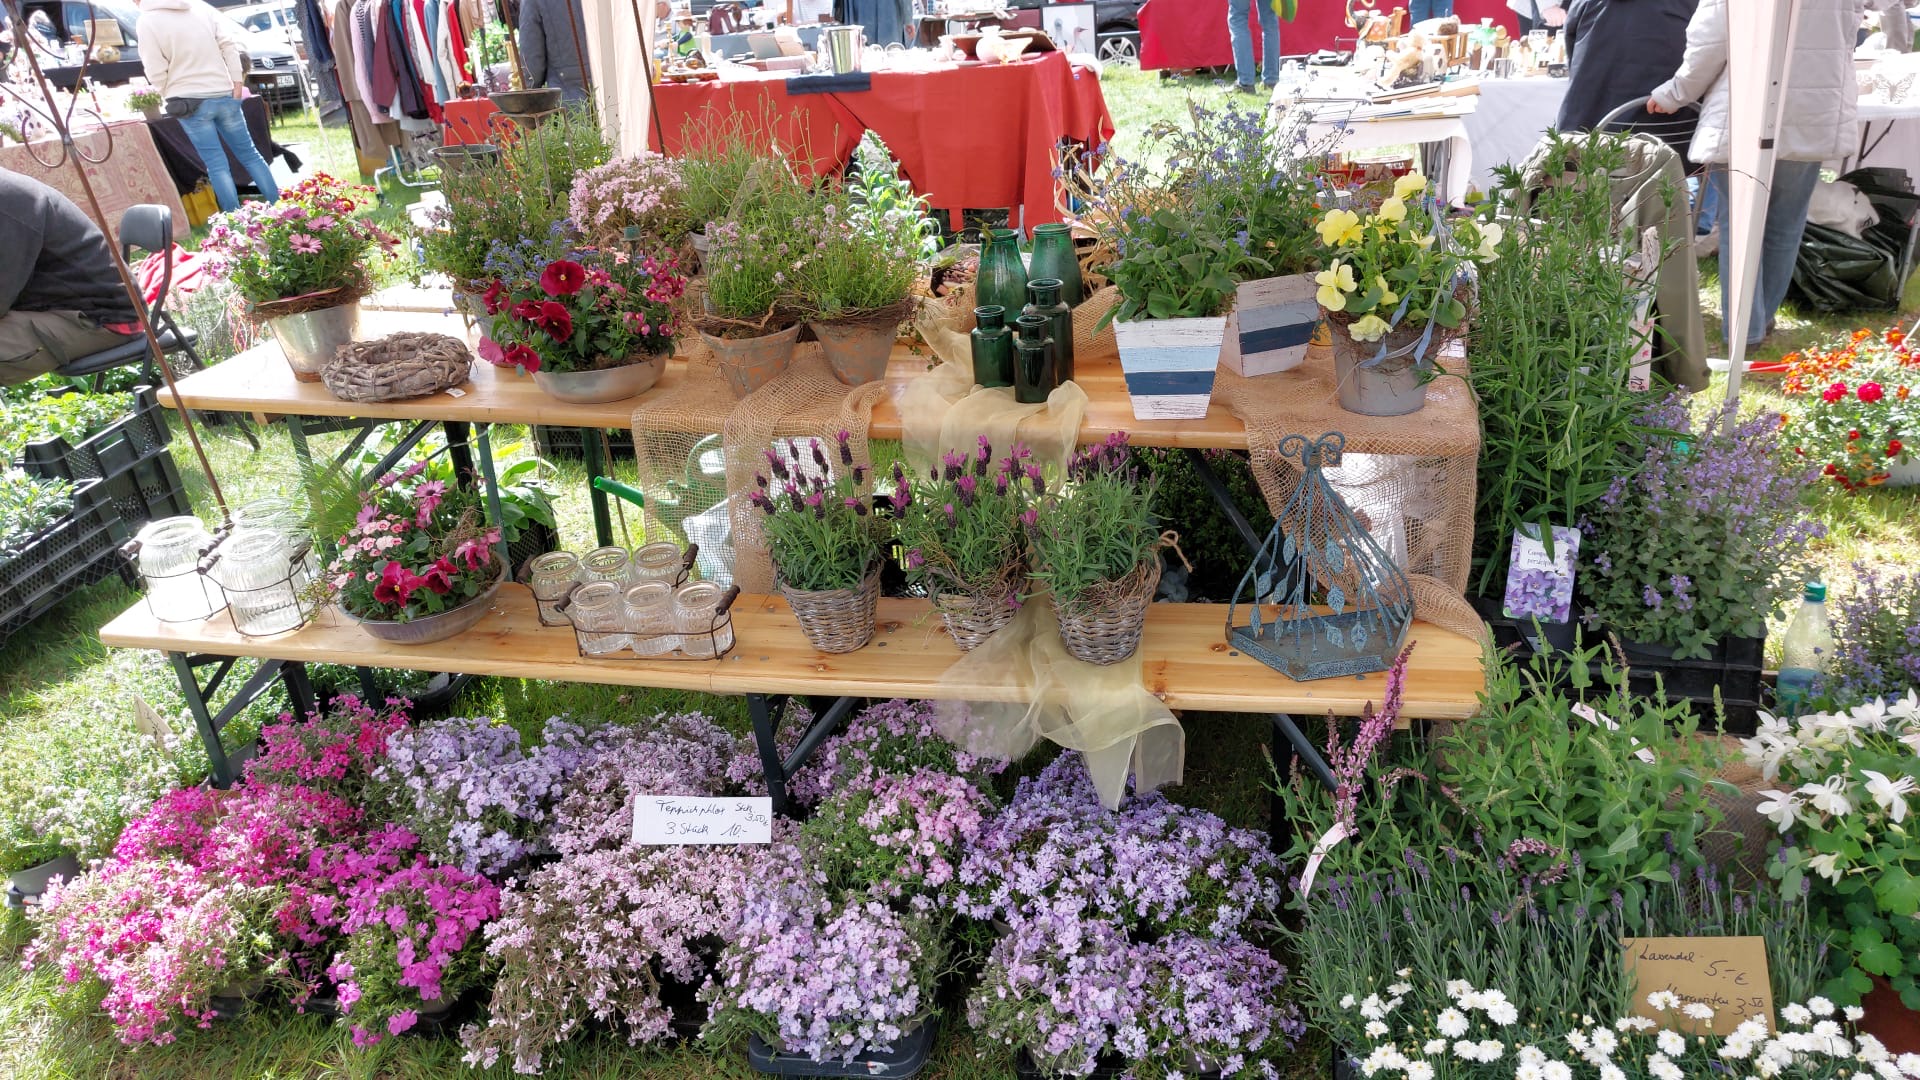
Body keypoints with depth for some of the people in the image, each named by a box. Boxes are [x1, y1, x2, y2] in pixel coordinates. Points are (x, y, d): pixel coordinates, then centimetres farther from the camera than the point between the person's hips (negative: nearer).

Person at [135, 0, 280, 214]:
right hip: (224, 95, 3)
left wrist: (170, 95, 10)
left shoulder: (147, 21, -5)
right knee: (250, 154, 11)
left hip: (190, 101, -3)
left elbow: (156, 73, -7)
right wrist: (237, 83, -1)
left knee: (217, 165, -1)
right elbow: (230, 45, -1)